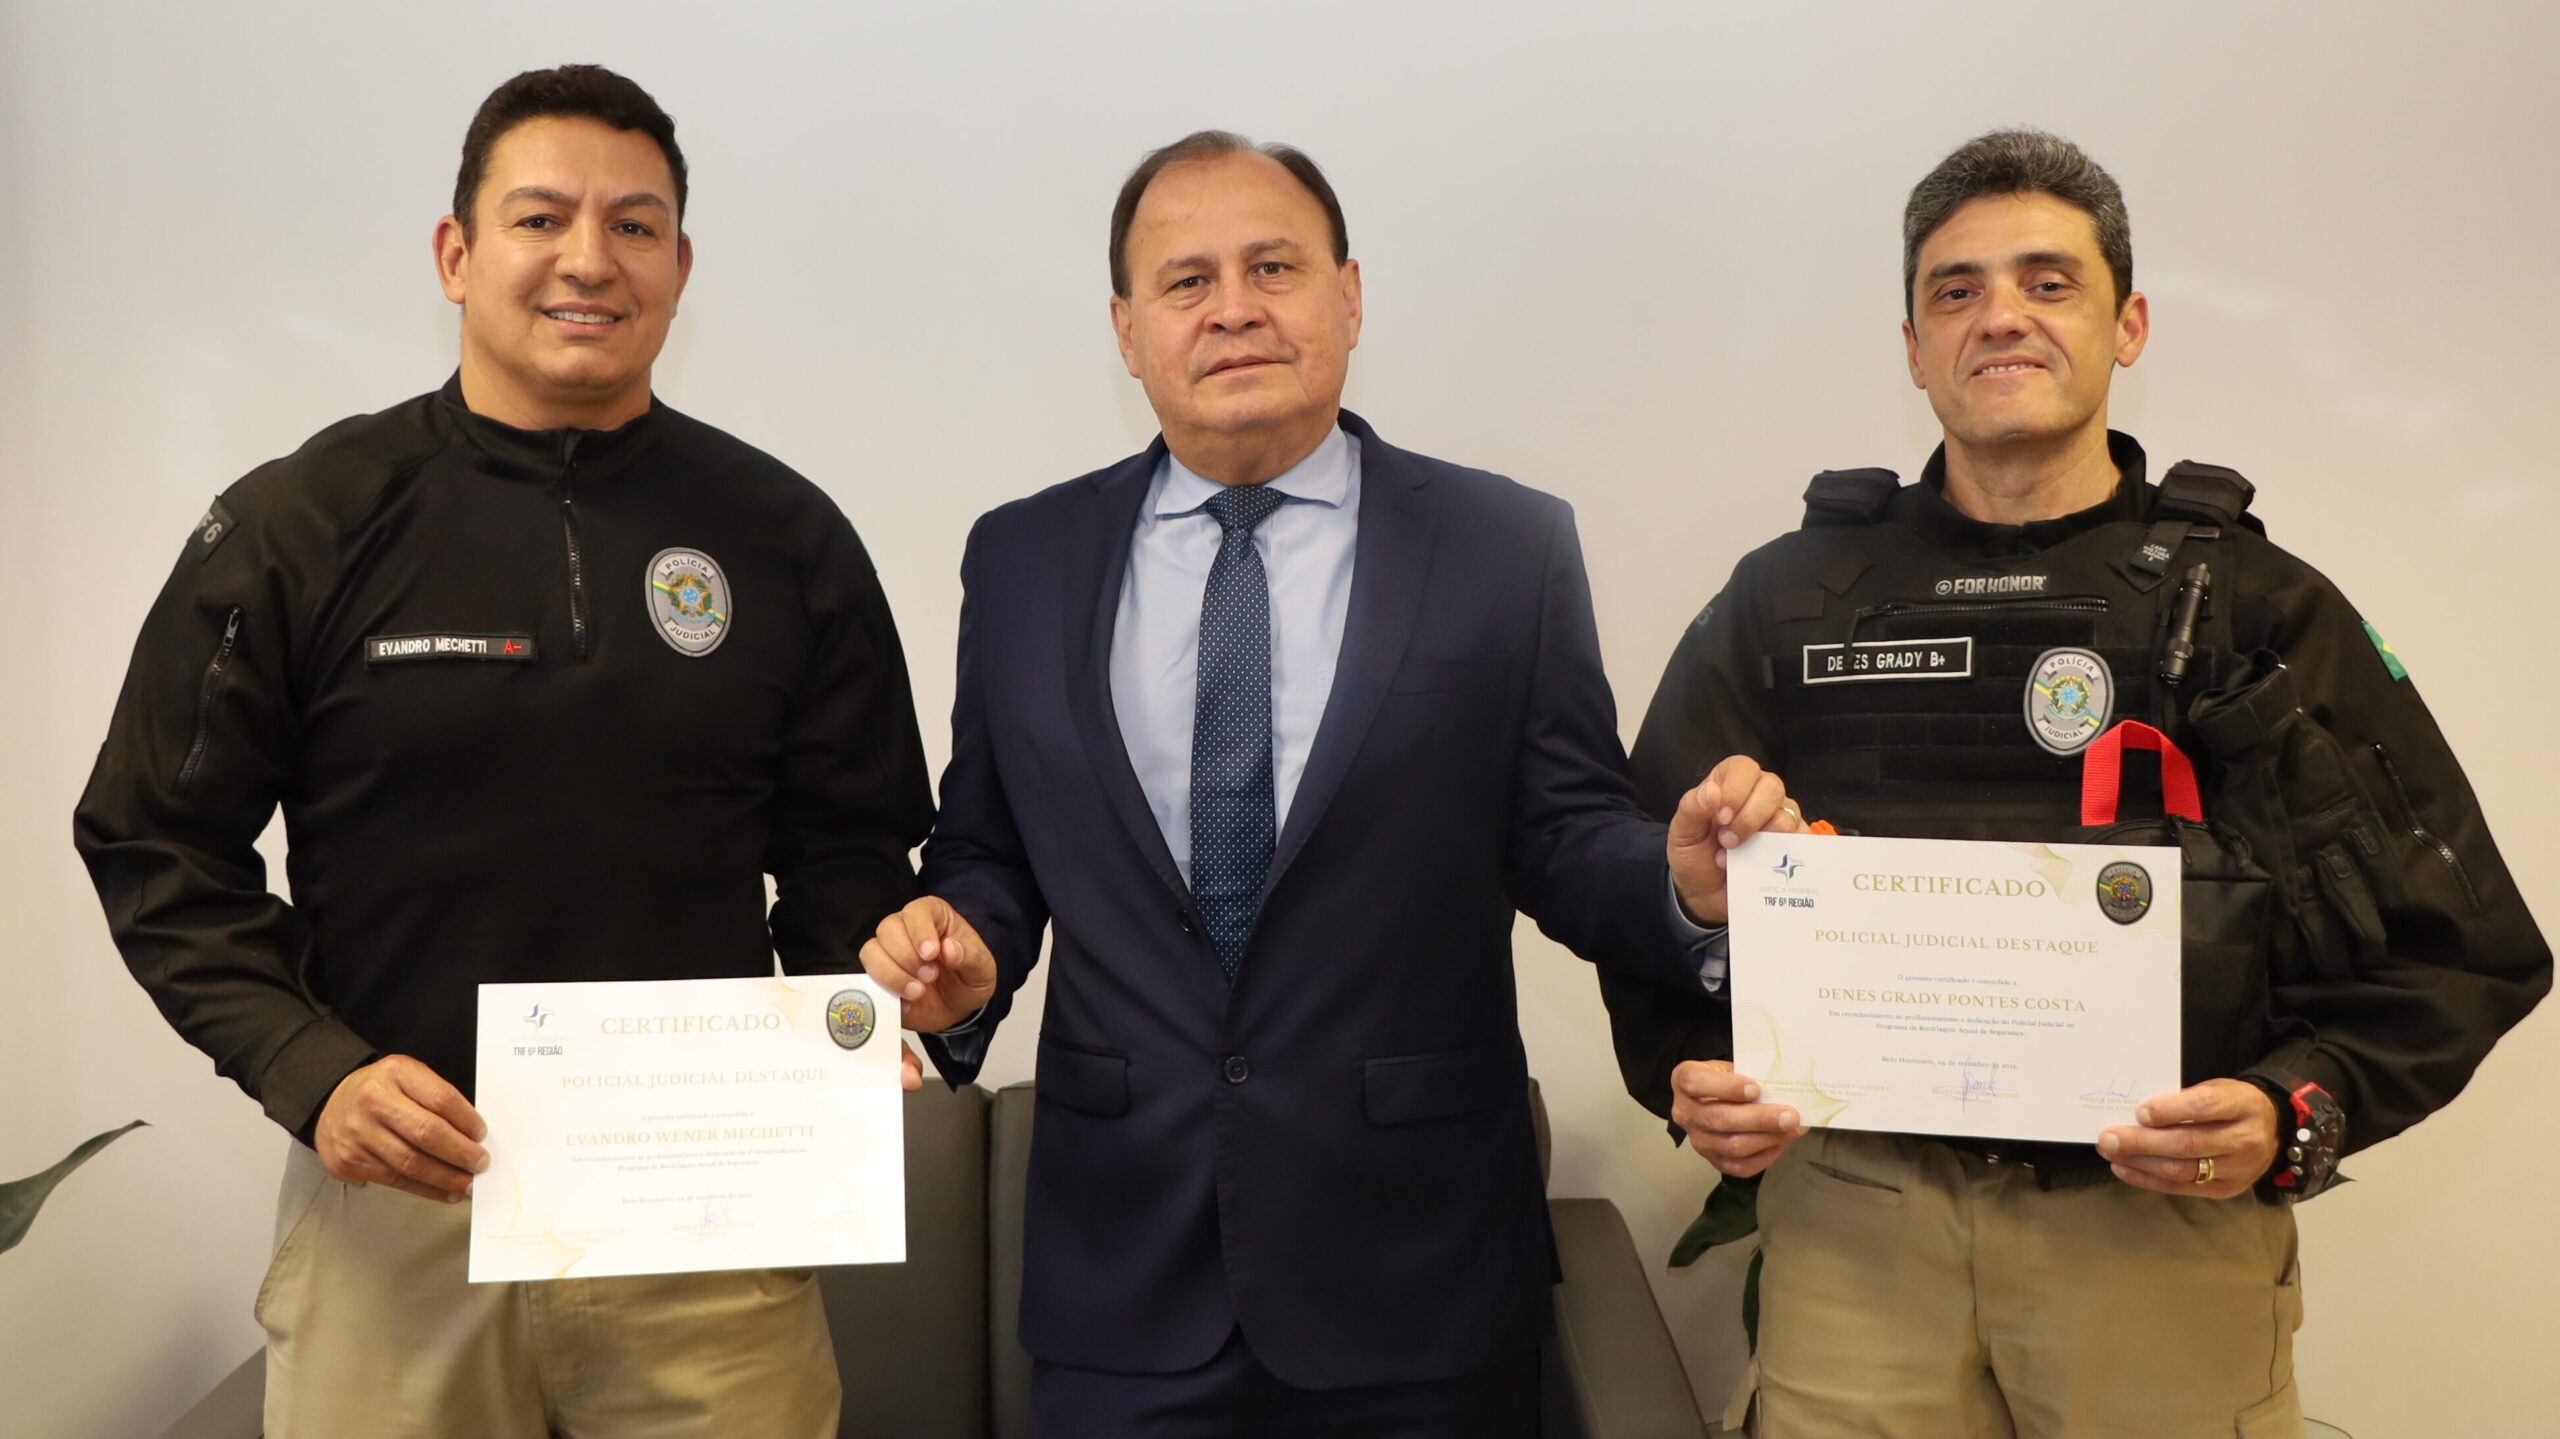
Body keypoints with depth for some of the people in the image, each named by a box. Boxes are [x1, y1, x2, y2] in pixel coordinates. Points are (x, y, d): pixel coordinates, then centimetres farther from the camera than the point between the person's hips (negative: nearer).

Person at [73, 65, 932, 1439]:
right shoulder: (295, 527, -1)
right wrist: (310, 1069, -10)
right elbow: (157, 841, 3)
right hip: (394, 1201, 0)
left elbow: (854, 847, 8)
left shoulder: (786, 536, 2)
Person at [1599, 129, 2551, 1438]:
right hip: (1850, 1222, 1)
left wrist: (2295, 1114, -11)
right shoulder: (1788, 599, 7)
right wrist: (1688, 1077, -5)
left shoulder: (2256, 608, 5)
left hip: (2164, 1226, 0)